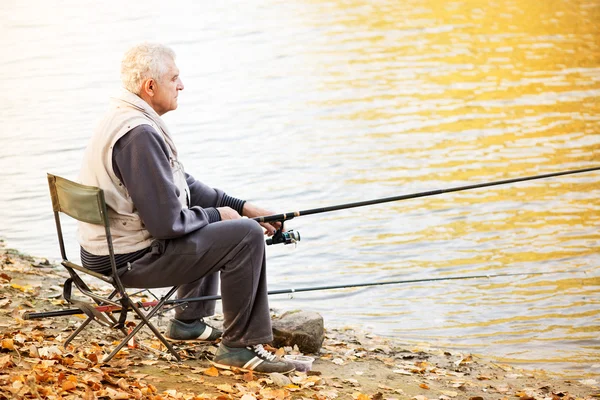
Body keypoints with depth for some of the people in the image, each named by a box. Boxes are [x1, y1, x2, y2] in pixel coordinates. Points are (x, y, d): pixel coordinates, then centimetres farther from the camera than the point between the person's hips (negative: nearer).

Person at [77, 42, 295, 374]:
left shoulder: (124, 116, 9)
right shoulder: (138, 134, -25)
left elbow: (181, 185, 17)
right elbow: (166, 222, -26)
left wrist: (241, 207, 11)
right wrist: (215, 215, -7)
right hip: (129, 260, -11)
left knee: (213, 227, 30)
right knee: (246, 235, -12)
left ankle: (189, 321, 36)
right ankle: (240, 347, -4)